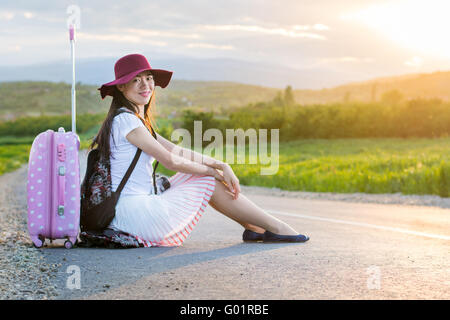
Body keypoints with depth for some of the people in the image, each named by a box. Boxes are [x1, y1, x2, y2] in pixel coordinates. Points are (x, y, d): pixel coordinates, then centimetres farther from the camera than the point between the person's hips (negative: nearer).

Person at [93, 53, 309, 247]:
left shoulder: (139, 121, 18)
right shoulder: (125, 120, -13)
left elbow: (178, 151, 14)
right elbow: (170, 161, -13)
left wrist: (220, 165, 2)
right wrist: (212, 171, 1)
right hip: (136, 214, -9)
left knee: (205, 174, 11)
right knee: (209, 181, 1)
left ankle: (255, 228, 11)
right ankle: (274, 228, 7)